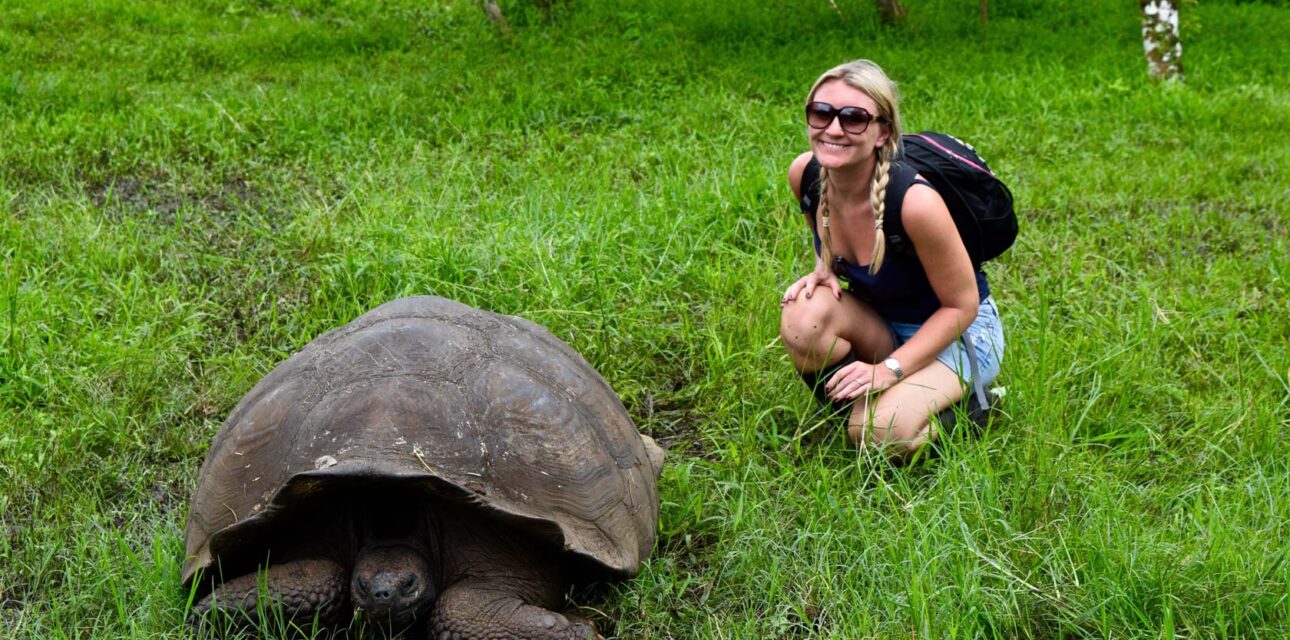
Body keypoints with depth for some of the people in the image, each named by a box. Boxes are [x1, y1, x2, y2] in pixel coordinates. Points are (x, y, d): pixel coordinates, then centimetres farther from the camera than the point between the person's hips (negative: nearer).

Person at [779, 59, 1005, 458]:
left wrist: (890, 370, -26)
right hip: (878, 322, 5)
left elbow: (962, 306, -20)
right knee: (803, 317, -28)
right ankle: (846, 406, 0)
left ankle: (965, 397, 3)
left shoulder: (914, 201, -33)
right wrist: (823, 270, -12)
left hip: (958, 331, -5)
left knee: (881, 433, -28)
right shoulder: (805, 175, -15)